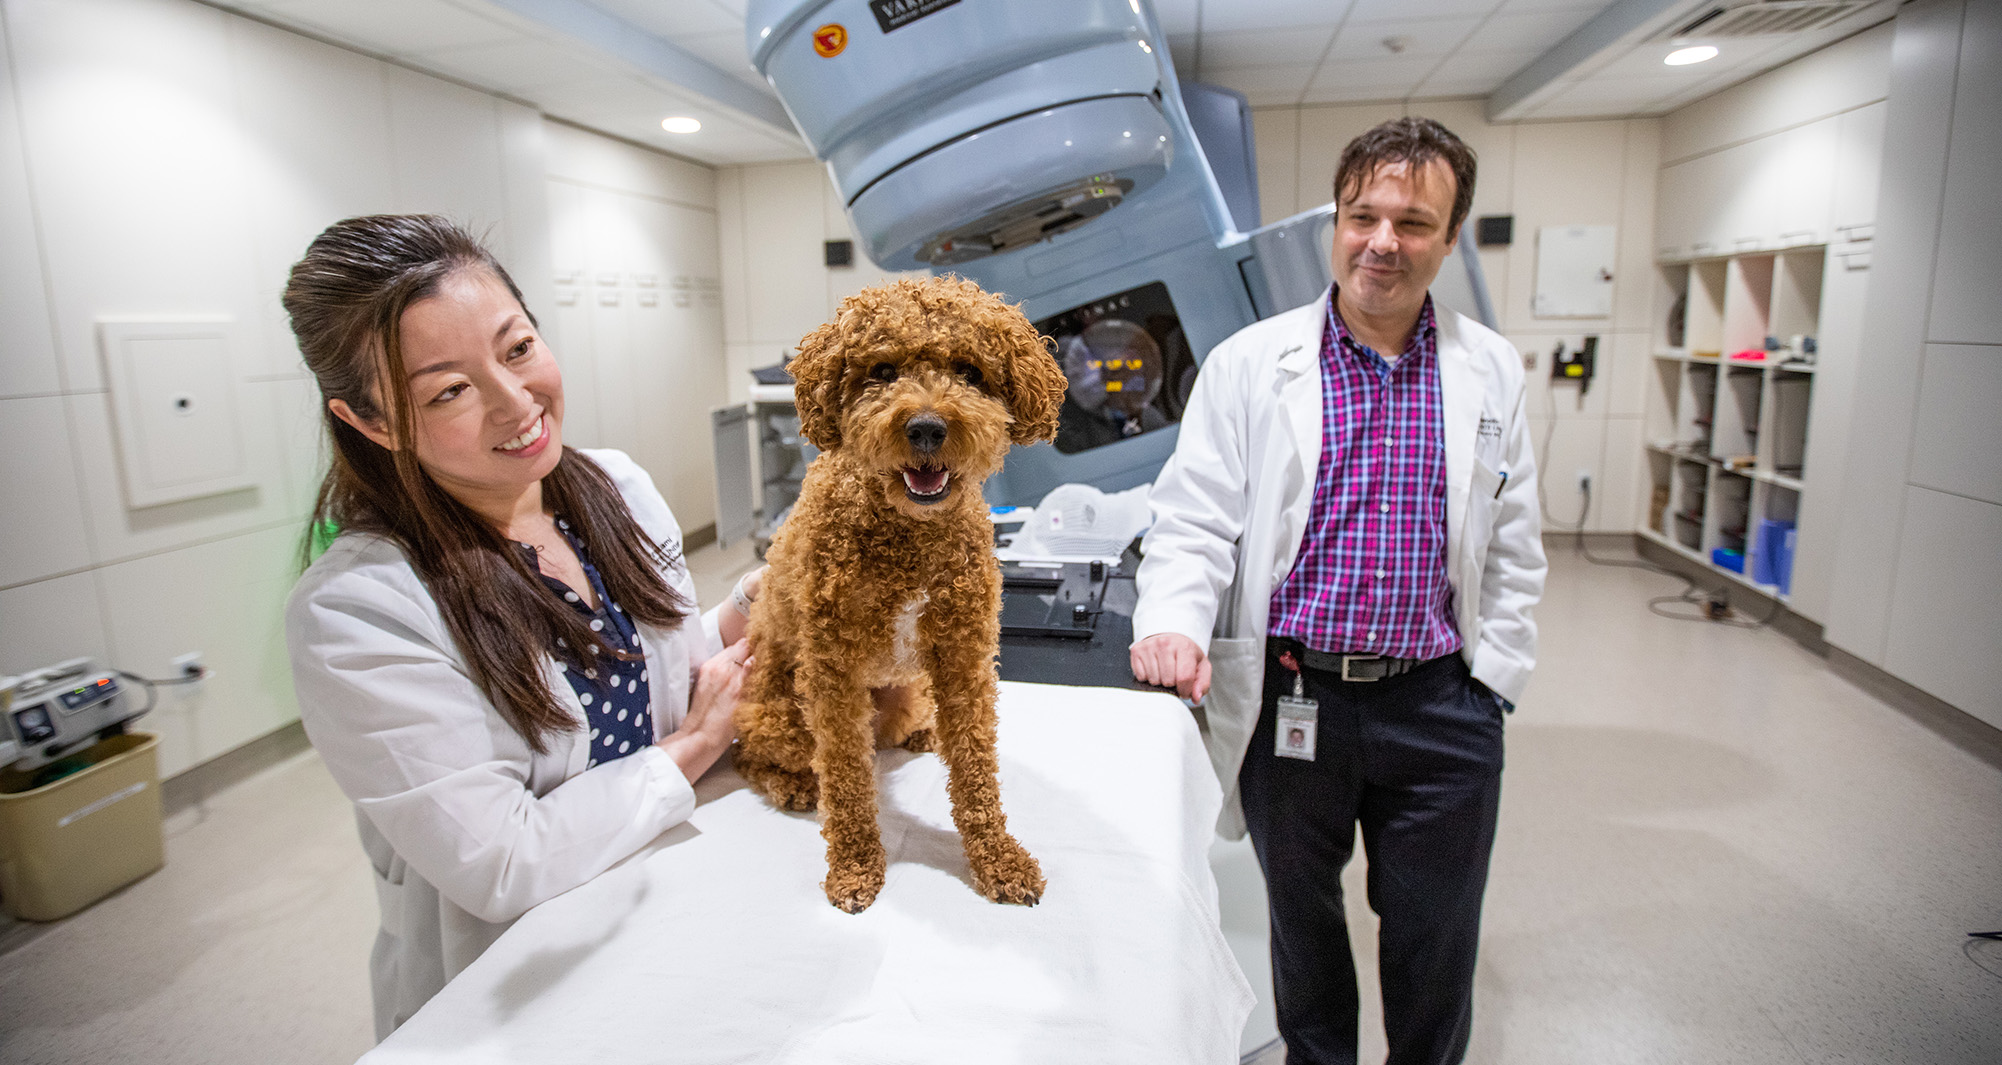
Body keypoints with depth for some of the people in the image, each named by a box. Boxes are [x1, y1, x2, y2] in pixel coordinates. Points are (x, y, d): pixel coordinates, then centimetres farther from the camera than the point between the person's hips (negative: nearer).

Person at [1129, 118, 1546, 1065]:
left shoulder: (1491, 372, 5)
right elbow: (1195, 518, -6)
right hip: (1288, 701, -1)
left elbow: (1513, 549, 8)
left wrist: (1490, 684, 3)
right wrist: (1173, 622, -23)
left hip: (1440, 708, 1)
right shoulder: (1249, 363, -2)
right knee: (1302, 924, 19)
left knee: (1435, 946, 15)